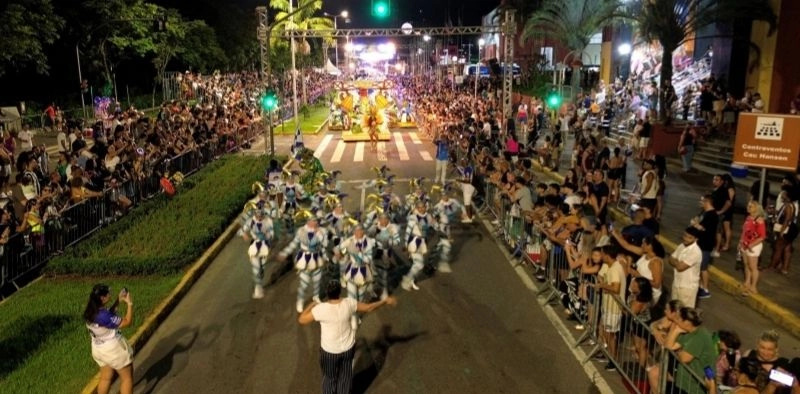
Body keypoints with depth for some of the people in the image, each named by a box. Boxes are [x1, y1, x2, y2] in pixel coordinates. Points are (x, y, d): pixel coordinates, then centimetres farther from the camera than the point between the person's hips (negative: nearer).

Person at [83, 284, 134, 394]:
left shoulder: (91, 312, -7)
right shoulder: (103, 316, -33)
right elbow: (127, 322, -24)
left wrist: (118, 300, 4)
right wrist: (130, 303, -18)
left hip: (99, 349, 8)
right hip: (113, 349, -8)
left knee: (106, 378, 23)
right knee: (127, 378, 9)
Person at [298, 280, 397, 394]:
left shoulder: (321, 309, -27)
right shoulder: (348, 303, -19)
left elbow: (301, 320, -16)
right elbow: (368, 308, -5)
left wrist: (311, 305, 1)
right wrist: (386, 301, 8)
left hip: (329, 351, -2)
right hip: (348, 348, 2)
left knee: (329, 378, 23)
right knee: (345, 377, 24)